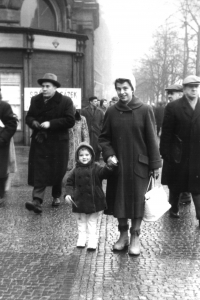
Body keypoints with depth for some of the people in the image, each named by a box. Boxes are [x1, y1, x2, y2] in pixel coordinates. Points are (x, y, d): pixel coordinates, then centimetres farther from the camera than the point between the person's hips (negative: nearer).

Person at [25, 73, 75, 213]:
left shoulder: (65, 101, -6)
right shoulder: (35, 100, 8)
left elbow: (70, 121, -13)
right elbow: (29, 117, 15)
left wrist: (51, 123, -21)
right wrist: (33, 122, -10)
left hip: (58, 142, -2)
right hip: (39, 141, 3)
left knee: (57, 171, 8)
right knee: (39, 171, -7)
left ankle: (56, 196, 29)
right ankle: (37, 201, -12)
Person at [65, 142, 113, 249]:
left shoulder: (95, 168, -5)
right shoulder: (76, 170, 1)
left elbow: (103, 172, -23)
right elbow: (69, 183, 5)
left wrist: (108, 167, -44)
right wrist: (68, 194, -9)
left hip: (93, 201, -2)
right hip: (79, 202, 2)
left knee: (92, 222, 9)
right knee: (81, 222, 15)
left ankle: (92, 240, 16)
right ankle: (81, 238, 28)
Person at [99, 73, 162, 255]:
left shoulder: (145, 110, -6)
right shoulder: (111, 112, 1)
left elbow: (152, 139, -5)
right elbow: (104, 138, 8)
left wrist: (155, 164, -5)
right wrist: (108, 155, -8)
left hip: (139, 164, -2)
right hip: (117, 164, 3)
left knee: (137, 200, 4)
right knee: (119, 200, 8)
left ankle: (135, 237, 20)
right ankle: (123, 235, 25)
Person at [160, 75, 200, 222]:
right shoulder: (173, 107, -5)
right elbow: (166, 133, -5)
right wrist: (166, 154, -7)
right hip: (178, 156, -1)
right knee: (175, 187, 15)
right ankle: (174, 209, 35)